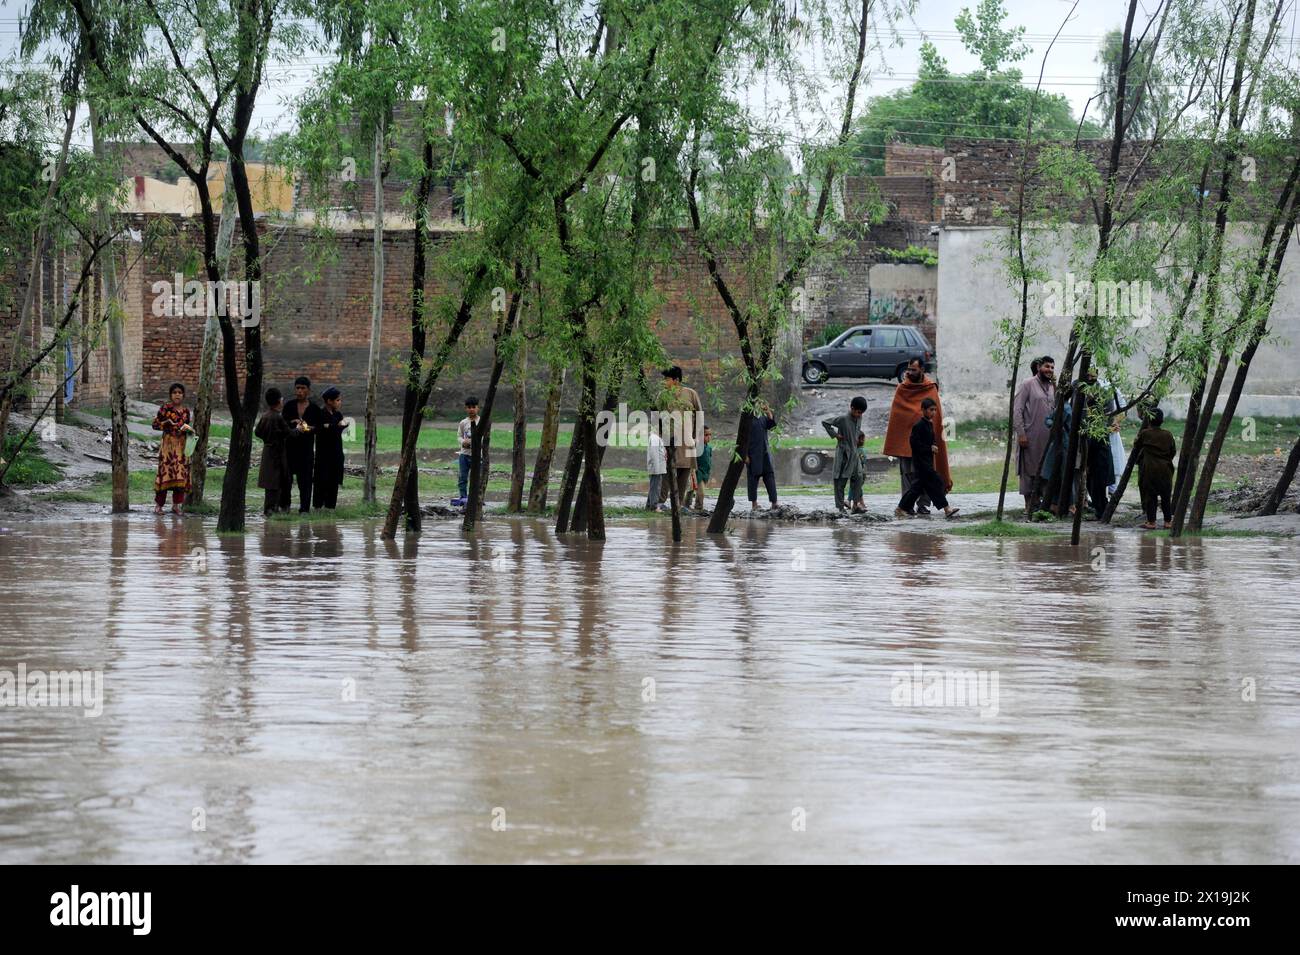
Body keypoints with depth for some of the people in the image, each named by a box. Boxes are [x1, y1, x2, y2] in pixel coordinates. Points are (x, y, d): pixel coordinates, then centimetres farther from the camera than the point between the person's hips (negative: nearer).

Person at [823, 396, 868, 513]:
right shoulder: (843, 419, -13)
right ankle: (840, 507, 2)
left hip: (854, 453, 6)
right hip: (843, 453, -6)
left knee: (858, 477, -4)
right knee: (840, 480, -2)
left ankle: (855, 505, -3)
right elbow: (825, 423, -10)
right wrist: (835, 434, -10)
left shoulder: (859, 419, 7)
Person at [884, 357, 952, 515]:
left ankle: (923, 504, 5)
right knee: (907, 472, 0)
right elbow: (894, 412, 10)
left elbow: (935, 414, 2)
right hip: (904, 436, 1)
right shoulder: (901, 388, 6)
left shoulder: (930, 389, 2)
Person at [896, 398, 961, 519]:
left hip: (928, 459, 10)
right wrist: (929, 448, -19)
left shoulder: (930, 424, 15)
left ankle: (901, 509, 16)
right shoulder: (919, 425, -15)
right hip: (921, 459, -10)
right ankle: (946, 508, -11)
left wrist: (934, 446, 4)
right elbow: (914, 441, -20)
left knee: (919, 485, 11)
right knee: (935, 482, -11)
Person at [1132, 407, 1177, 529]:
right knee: (1165, 496, 10)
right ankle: (1167, 522, 11)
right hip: (1165, 469, 3)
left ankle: (1151, 522, 3)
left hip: (1149, 469, -3)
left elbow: (1136, 449, 3)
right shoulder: (1168, 435, 1)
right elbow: (1173, 451, 9)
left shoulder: (1144, 434, -7)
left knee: (1150, 496, 3)